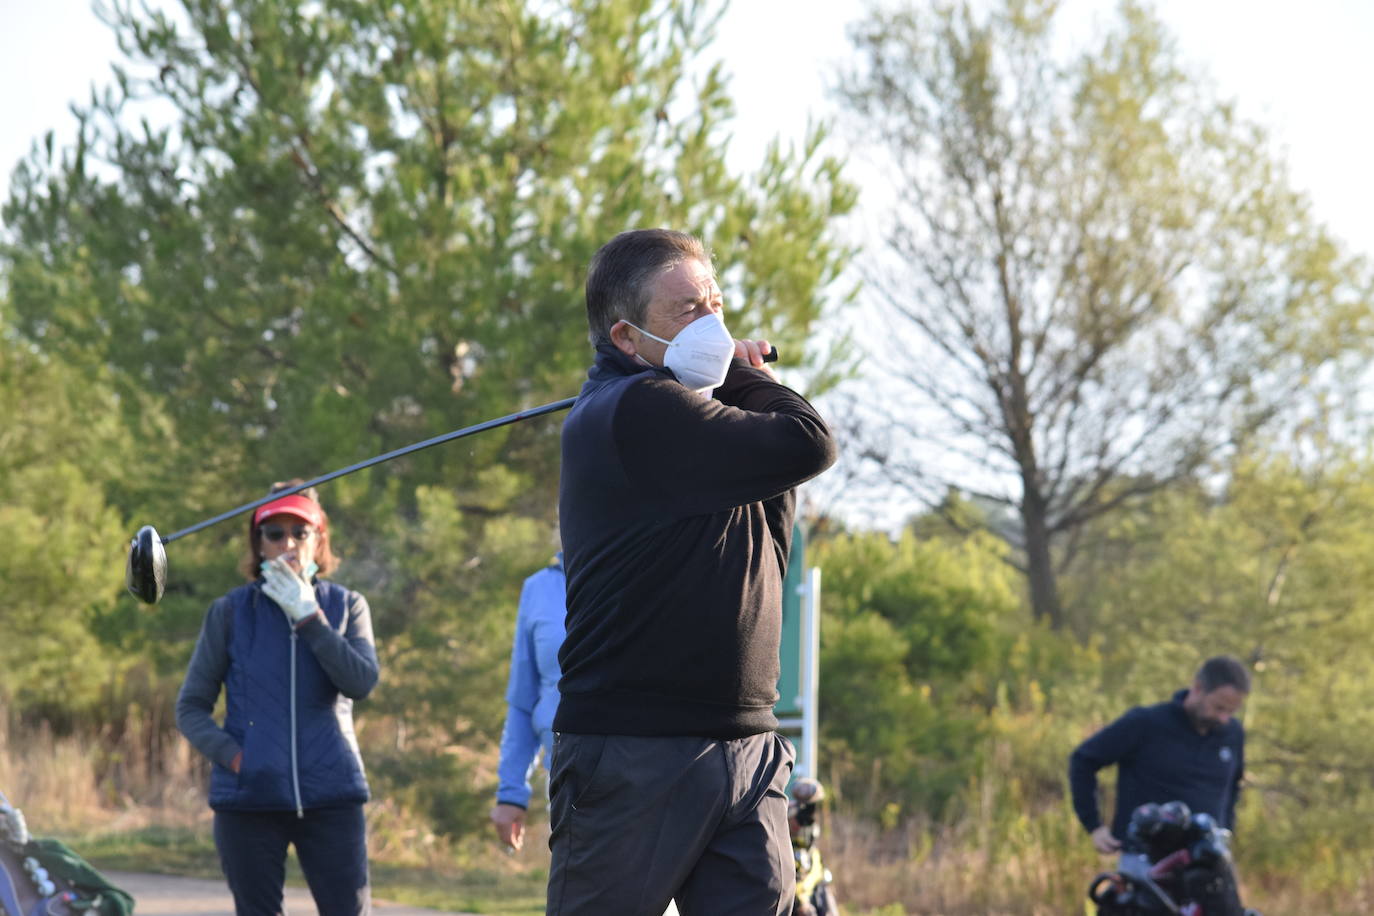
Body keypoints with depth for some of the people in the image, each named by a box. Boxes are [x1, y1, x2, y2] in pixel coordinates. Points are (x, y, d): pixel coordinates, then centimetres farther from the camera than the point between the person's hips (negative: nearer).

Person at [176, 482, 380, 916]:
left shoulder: (346, 606, 8)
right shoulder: (231, 612, 5)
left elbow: (361, 681, -9)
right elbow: (191, 707, 5)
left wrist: (308, 616, -13)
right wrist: (232, 756, -11)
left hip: (331, 795, 0)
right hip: (250, 798, 0)